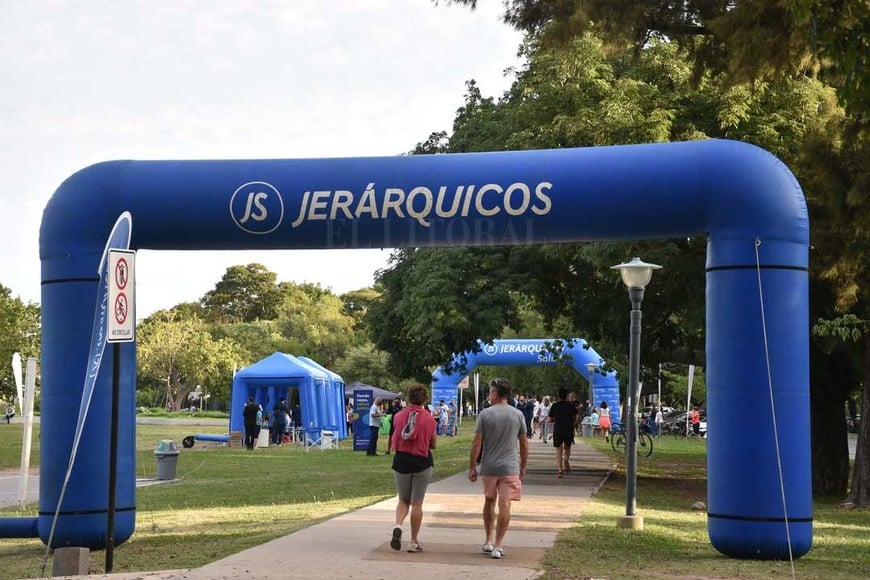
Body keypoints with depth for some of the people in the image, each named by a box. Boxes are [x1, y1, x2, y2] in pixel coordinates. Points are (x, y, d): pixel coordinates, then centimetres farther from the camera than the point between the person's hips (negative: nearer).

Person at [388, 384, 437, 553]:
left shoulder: (398, 416, -3)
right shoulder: (429, 419, -7)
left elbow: (395, 440, 7)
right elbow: (433, 444, 2)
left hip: (401, 461, 2)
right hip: (422, 463, -1)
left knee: (403, 500, 17)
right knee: (417, 503, 8)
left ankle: (398, 525, -12)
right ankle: (414, 542, 12)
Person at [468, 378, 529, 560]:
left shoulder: (485, 414, -6)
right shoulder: (518, 415, 0)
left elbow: (477, 443, -6)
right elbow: (524, 444, 6)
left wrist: (472, 467, 1)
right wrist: (523, 467, 16)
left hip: (489, 467, 0)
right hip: (510, 467, 0)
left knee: (489, 501, 18)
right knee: (504, 505, -1)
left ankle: (489, 540, 25)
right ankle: (498, 546, -4)